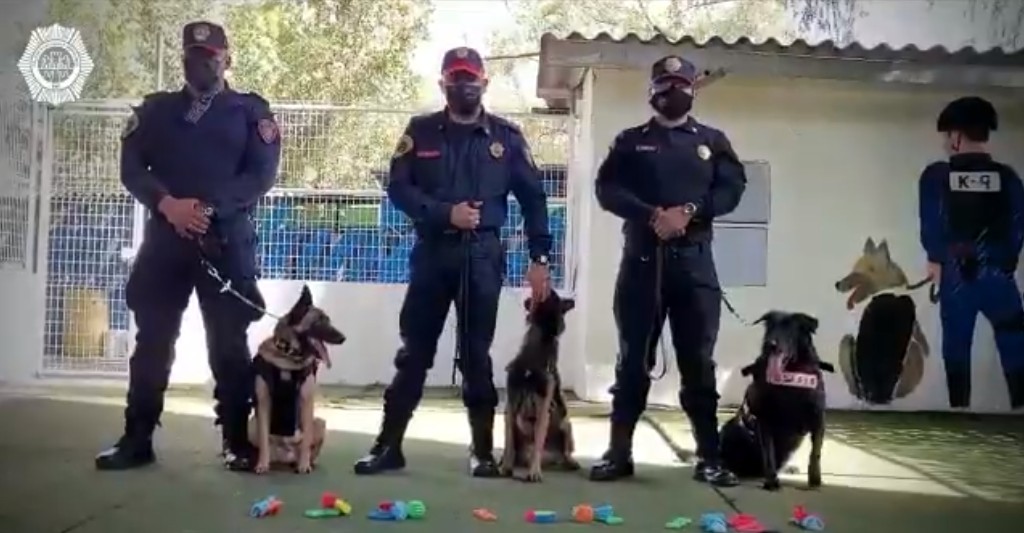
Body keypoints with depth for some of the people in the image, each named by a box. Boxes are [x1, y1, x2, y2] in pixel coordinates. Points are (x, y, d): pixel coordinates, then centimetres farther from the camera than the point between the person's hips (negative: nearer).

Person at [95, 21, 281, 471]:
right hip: (165, 237, 3)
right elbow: (132, 168, 5)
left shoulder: (251, 111, 8)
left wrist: (209, 208, -15)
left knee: (229, 344, 1)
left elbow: (262, 175, -3)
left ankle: (238, 442, 9)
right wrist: (168, 204, -14)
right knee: (152, 340, 5)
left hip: (227, 241, -2)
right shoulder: (154, 109, 15)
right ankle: (136, 440, 15)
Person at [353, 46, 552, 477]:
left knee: (476, 354, 4)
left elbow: (533, 198, 5)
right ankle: (388, 445, 13)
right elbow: (398, 188, 0)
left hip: (482, 256, -1)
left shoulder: (506, 137, 6)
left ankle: (483, 450, 14)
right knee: (414, 351, 4)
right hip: (431, 252, 1)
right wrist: (445, 213, -15)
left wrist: (539, 258, -2)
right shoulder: (420, 132, 7)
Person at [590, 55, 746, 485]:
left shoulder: (712, 141, 15)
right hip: (642, 258, 0)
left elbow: (732, 189, 3)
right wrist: (653, 216, -16)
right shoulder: (631, 141, 12)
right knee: (633, 359, 2)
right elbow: (607, 189, -1)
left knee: (698, 360, 1)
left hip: (694, 260, 1)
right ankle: (619, 452, 9)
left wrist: (689, 211, -14)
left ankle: (709, 457, 7)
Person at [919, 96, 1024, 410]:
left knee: (956, 346, 10)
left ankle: (960, 408, 13)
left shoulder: (936, 176, -4)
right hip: (997, 275, 0)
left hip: (955, 275, 0)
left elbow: (930, 226, -1)